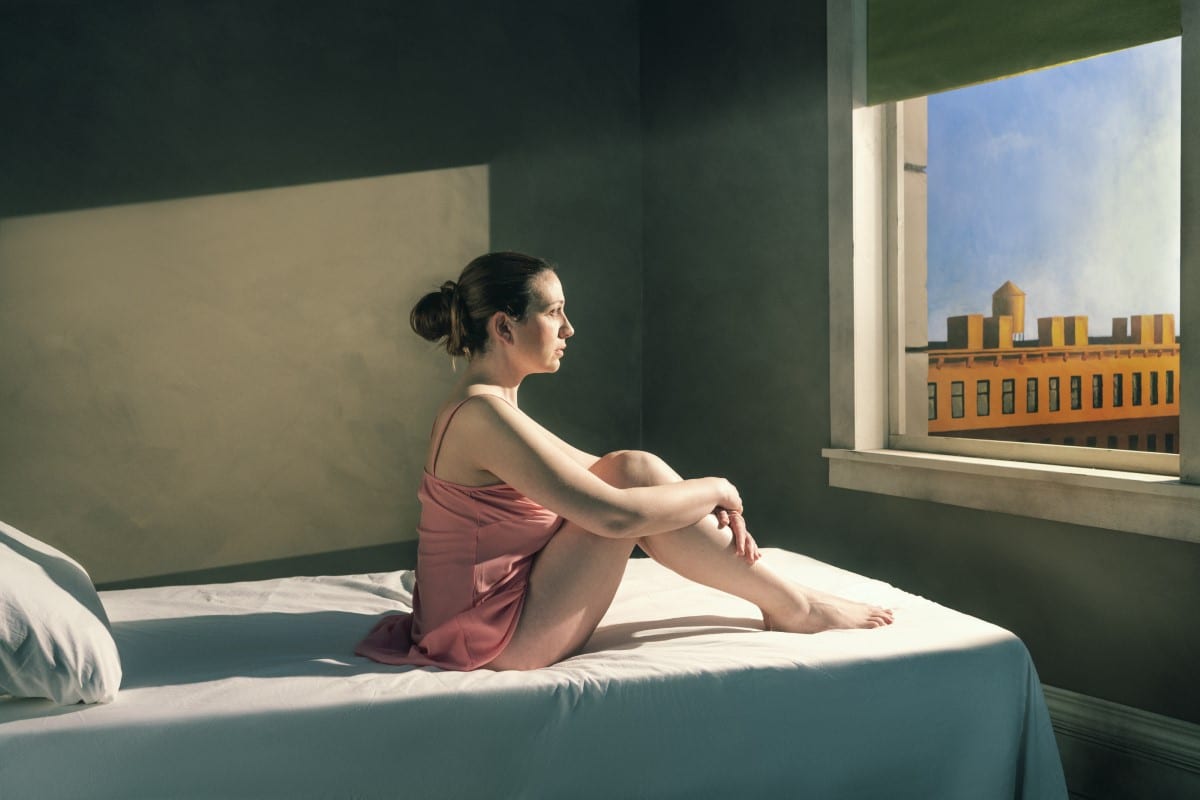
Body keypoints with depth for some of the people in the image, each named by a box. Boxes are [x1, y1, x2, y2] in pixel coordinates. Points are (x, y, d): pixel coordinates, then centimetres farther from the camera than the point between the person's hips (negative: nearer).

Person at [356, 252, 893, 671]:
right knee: (631, 479, -12)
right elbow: (613, 514, -26)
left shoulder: (486, 406, 10)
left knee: (633, 469, 0)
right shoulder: (484, 415, -22)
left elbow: (599, 475, 14)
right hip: (498, 640, -9)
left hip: (490, 617, 9)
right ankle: (794, 609, 1)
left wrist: (711, 506, 3)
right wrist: (717, 490, -9)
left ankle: (785, 598, 5)